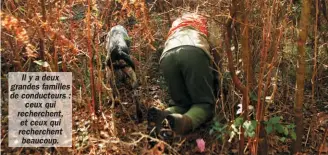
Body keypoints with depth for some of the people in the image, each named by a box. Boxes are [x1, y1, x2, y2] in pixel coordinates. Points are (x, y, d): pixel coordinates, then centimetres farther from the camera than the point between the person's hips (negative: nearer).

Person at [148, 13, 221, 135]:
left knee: (181, 103, 15)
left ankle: (162, 115, -18)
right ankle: (184, 121, -32)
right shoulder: (206, 22, 39)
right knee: (204, 103, 1)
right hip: (193, 52, -3)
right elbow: (216, 46, 25)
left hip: (167, 57, 4)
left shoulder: (175, 27, 48)